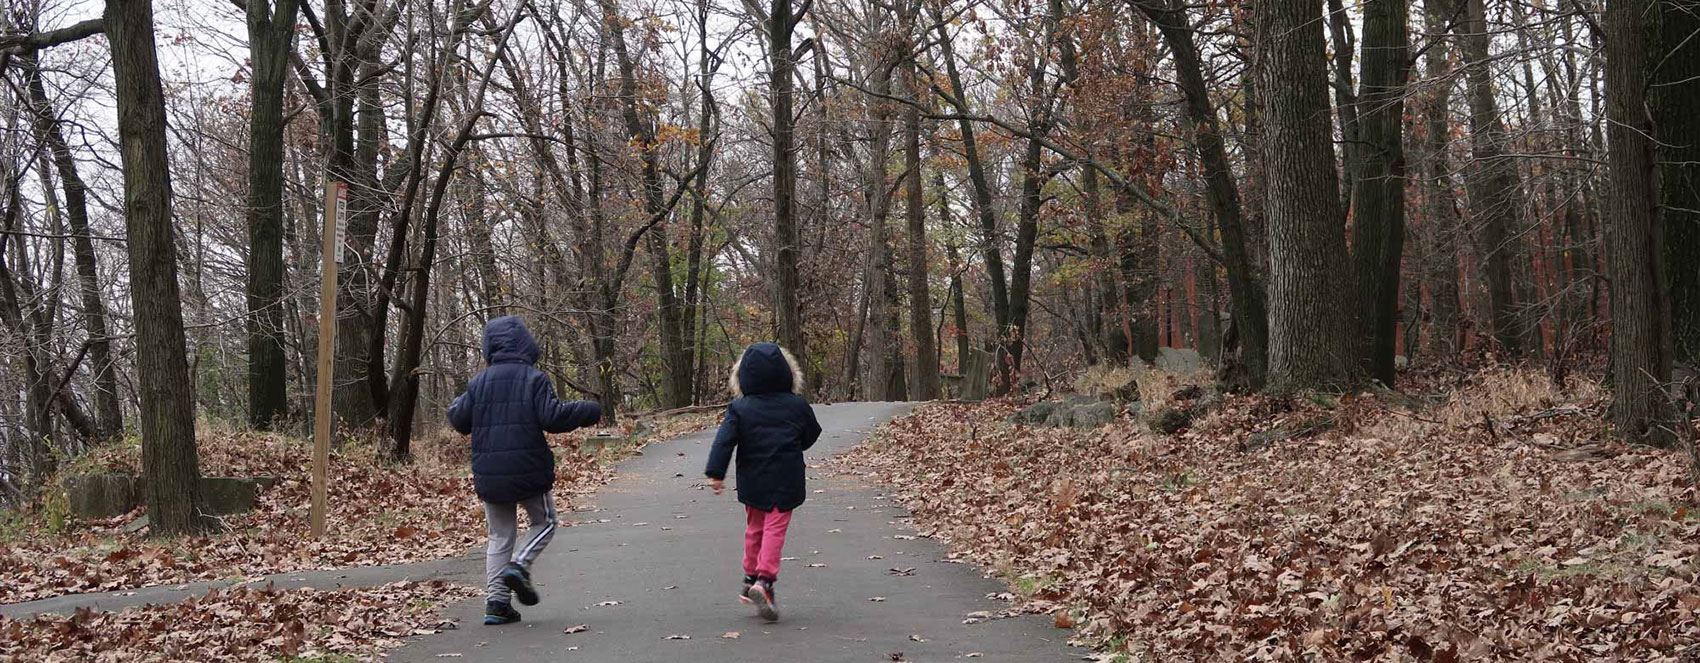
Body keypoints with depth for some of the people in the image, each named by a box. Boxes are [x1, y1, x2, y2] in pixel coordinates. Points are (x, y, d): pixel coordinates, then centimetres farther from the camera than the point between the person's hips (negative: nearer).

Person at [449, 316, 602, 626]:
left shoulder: (479, 382, 5)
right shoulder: (534, 378, -8)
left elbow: (460, 420, 8)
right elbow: (553, 417, -17)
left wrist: (456, 403, 30)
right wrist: (590, 411, -4)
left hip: (489, 475, 4)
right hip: (528, 471, -4)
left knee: (500, 536, 12)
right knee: (545, 522, 16)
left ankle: (497, 601, 4)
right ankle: (520, 565, -9)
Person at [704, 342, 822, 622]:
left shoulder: (739, 408, -3)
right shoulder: (797, 406, -2)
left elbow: (724, 440, -12)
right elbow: (811, 436, 11)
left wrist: (715, 473, -13)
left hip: (752, 481, 2)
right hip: (785, 482, -2)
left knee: (754, 528, 18)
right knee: (775, 528, -4)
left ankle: (751, 578, 24)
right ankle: (765, 579, -19)